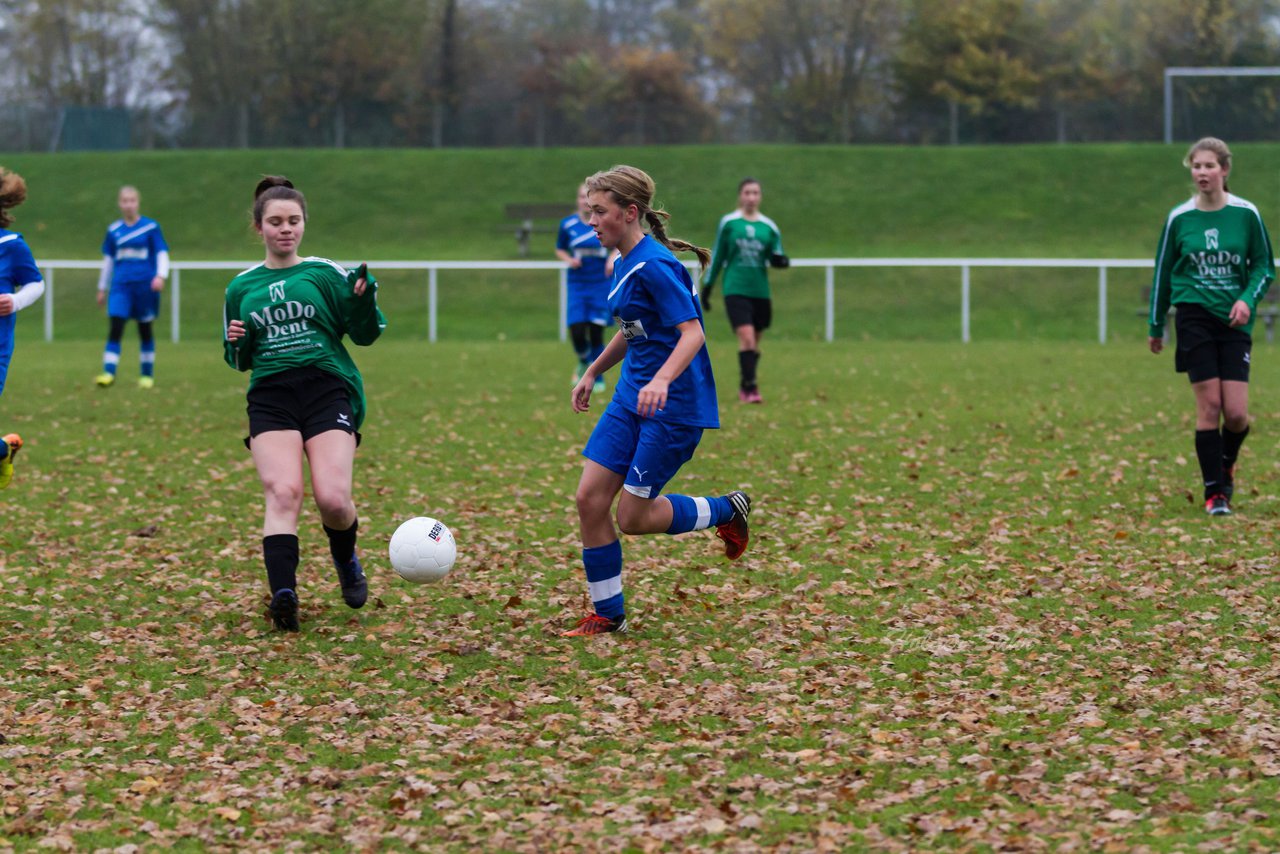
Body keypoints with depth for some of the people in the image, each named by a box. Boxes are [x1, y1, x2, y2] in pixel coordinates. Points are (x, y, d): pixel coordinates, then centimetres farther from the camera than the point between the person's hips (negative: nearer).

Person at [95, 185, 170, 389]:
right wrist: (102, 288, 20)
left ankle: (147, 375, 19)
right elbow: (108, 260, 17)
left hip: (145, 285, -1)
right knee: (115, 328, -13)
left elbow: (162, 254, 0)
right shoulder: (113, 230, 8)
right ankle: (109, 373, -17)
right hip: (121, 286, 1)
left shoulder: (151, 227, -1)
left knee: (145, 330, 8)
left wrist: (160, 276, -17)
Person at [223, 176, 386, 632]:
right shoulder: (241, 288, 14)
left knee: (332, 499, -16)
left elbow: (364, 334, 4)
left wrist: (364, 300, -16)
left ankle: (346, 561, 18)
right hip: (271, 396, 2)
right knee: (283, 492, -21)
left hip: (328, 389, -2)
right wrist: (237, 344, -1)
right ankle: (283, 594, -31)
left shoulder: (326, 274, 6)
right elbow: (239, 361, 22)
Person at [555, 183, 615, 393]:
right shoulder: (568, 224, -1)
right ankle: (584, 362, 26)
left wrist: (613, 258, -10)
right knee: (577, 334, -8)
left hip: (601, 283, -1)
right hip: (577, 284, 1)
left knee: (596, 333, -4)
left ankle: (598, 378, 13)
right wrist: (569, 260, -9)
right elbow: (559, 250, 11)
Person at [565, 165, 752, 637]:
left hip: (674, 404, -9)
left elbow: (692, 333, -25)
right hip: (632, 397, 9)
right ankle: (607, 614, 9)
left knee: (633, 517, -4)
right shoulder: (624, 264, 10)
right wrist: (592, 373, 27)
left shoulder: (655, 266, -19)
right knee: (590, 498, -1)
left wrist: (662, 380, -40)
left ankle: (728, 510, 20)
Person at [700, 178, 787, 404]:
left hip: (760, 291, 3)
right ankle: (750, 388, -17)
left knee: (754, 343, 9)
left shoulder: (769, 227, 6)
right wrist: (707, 286, 8)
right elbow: (717, 257, 7)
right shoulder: (728, 223, 1)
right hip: (735, 290, -3)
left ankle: (745, 386, 26)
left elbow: (775, 258, 10)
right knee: (747, 338, -17)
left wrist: (781, 260, -14)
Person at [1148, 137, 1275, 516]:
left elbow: (1264, 266, 6)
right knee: (1209, 407, -7)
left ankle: (1226, 465, 27)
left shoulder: (1246, 214, -1)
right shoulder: (1179, 218, 1)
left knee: (1236, 413, -6)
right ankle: (1214, 493, 3)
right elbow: (1163, 272, 11)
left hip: (1234, 322, 0)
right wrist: (1156, 325, 15)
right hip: (1194, 318, 0)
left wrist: (1248, 299, -13)